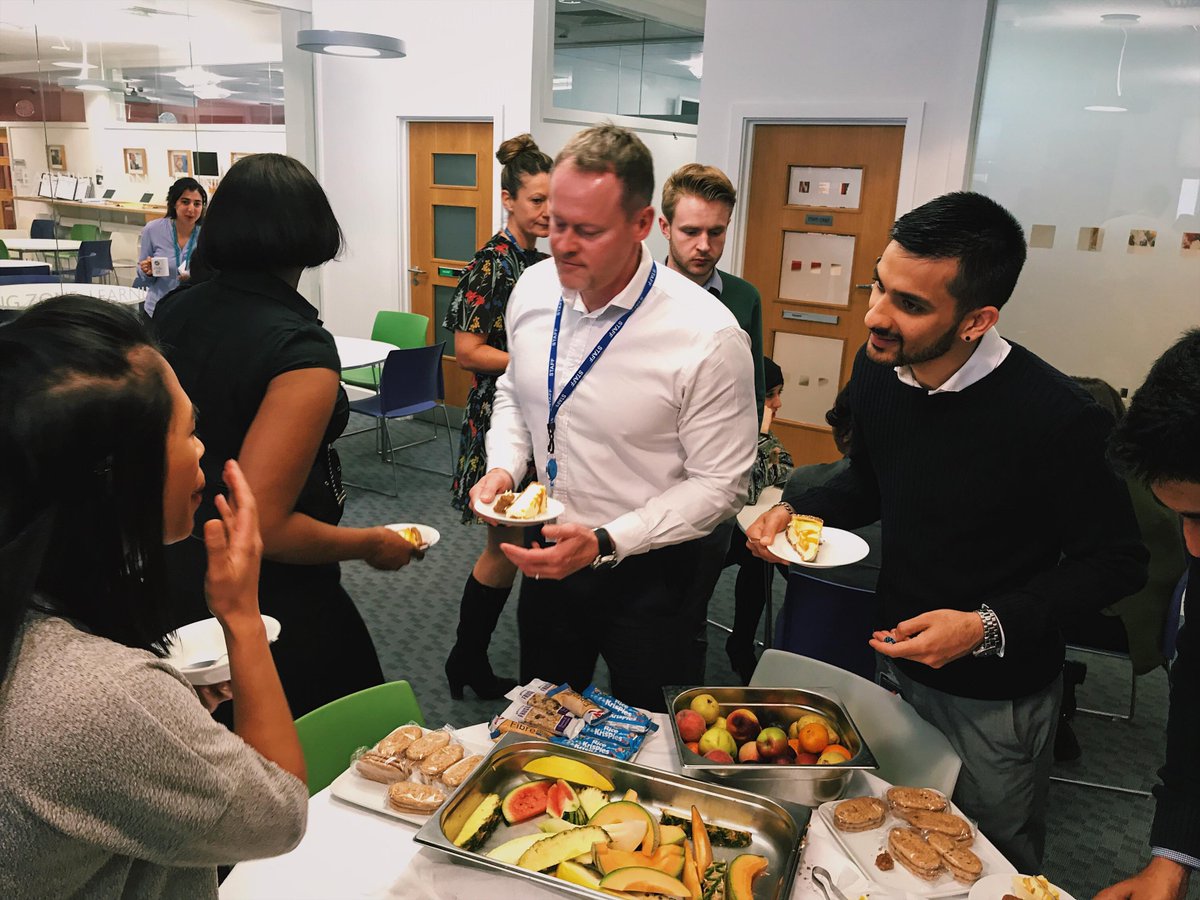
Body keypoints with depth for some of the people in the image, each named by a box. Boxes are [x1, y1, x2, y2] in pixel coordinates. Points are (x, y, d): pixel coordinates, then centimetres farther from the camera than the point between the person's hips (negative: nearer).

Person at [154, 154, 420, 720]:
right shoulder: (301, 350, -27)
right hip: (272, 598, -7)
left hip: (176, 567, 8)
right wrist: (371, 545, -15)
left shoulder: (174, 311, -4)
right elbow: (262, 527, -29)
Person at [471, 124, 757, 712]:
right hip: (550, 553, 5)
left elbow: (720, 484, -19)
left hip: (653, 573, -5)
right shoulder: (534, 289, -7)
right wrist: (504, 466, -8)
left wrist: (605, 544, -26)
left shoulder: (709, 338, -25)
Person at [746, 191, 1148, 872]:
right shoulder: (878, 369, -10)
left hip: (999, 697, -5)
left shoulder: (1058, 417, -29)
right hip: (900, 662, 5)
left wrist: (991, 627, -28)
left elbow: (1117, 562, -17)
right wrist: (798, 509, -11)